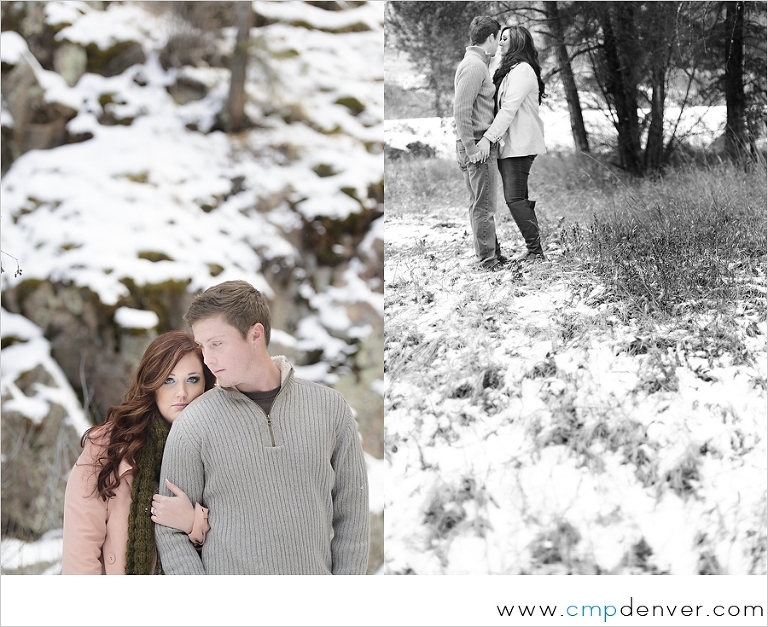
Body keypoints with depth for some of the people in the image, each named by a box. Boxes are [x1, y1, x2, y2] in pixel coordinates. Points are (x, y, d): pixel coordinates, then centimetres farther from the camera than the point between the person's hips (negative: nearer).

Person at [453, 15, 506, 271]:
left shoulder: (477, 64, 17)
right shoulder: (474, 66, -15)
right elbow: (461, 111, -21)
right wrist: (471, 148, -21)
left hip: (480, 145, 10)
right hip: (477, 146, -10)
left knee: (479, 203, 15)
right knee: (482, 206, -5)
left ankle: (492, 253, 22)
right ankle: (487, 259, -1)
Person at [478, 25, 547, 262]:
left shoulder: (522, 70, -11)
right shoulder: (511, 70, 20)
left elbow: (509, 109, -19)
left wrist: (488, 137, -22)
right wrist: (492, 137, 10)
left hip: (519, 145, -10)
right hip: (510, 145, 10)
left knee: (515, 198, -11)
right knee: (520, 198, 8)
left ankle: (535, 250, -8)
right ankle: (534, 249, 10)